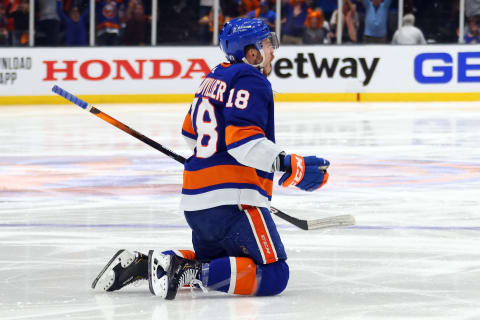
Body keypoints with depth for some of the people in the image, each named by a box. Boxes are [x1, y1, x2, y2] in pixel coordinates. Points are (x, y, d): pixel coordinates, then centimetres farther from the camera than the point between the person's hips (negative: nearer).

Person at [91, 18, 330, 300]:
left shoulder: (216, 77, 19)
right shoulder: (250, 80, -9)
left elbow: (191, 131, 31)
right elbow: (241, 136, -23)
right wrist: (289, 166, -29)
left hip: (195, 201, 10)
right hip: (232, 199, -10)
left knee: (215, 264, 28)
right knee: (272, 276, -13)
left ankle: (140, 264, 10)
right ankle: (185, 272, -23)